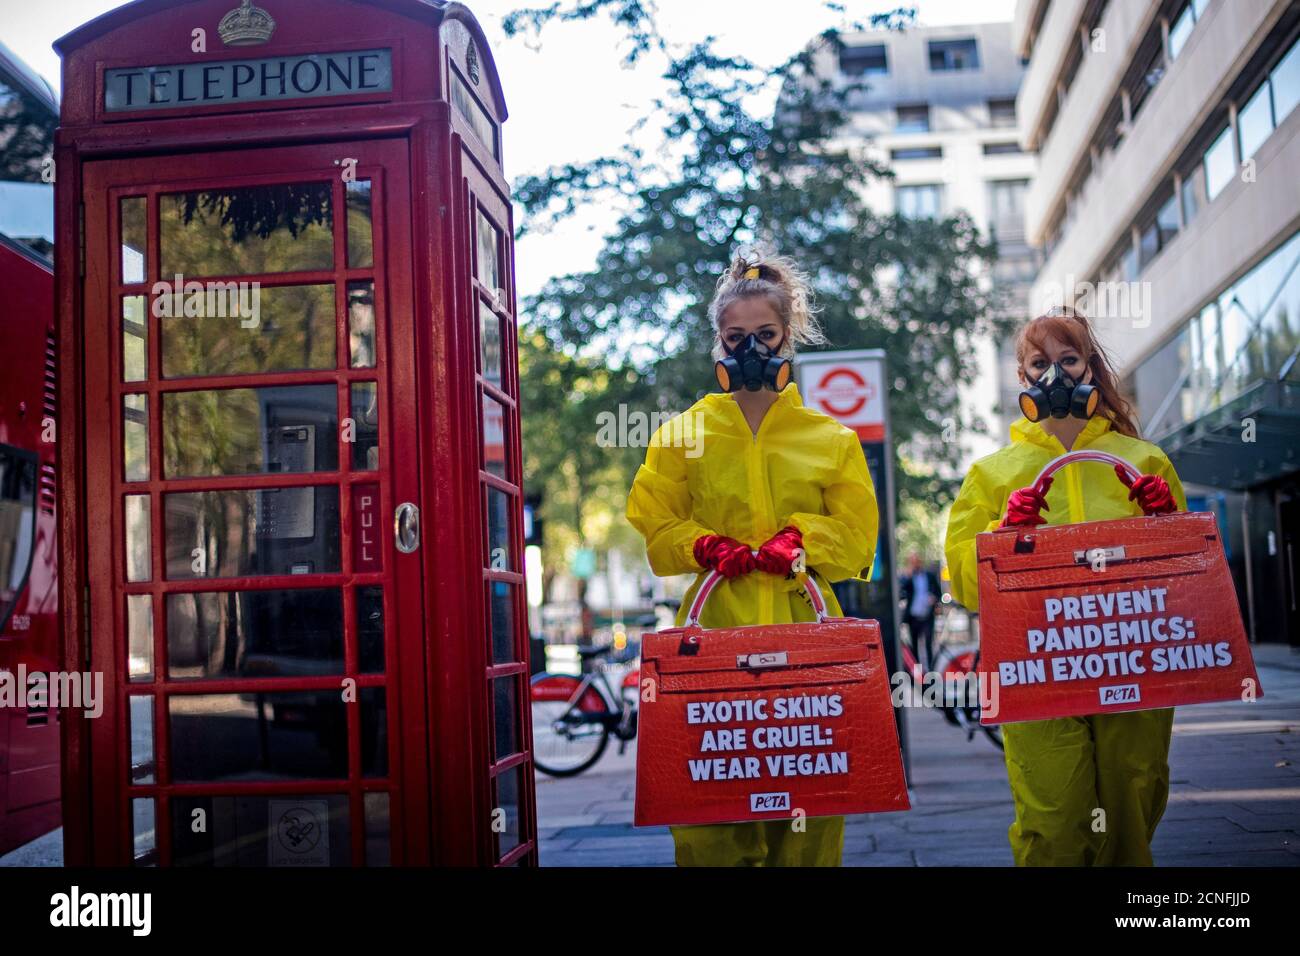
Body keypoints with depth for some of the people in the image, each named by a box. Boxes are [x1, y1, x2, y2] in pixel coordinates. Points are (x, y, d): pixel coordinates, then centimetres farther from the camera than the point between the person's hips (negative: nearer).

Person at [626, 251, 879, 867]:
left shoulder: (832, 440, 14)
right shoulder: (683, 436, 13)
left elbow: (855, 531, 10)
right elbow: (652, 522, 10)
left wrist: (801, 541, -9)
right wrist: (706, 547, -9)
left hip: (804, 630, 1)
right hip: (716, 631, 0)